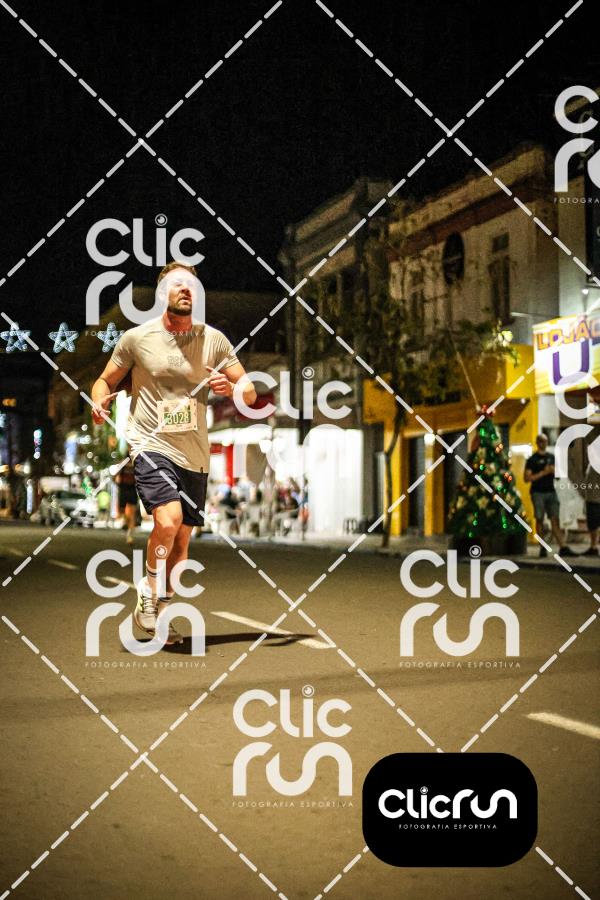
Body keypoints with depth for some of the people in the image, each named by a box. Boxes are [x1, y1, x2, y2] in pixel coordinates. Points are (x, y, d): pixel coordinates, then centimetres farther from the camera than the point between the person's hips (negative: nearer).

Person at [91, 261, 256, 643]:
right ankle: (149, 588, 0)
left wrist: (231, 388, -16)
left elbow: (250, 393, 7)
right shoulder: (136, 338, -1)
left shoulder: (213, 339, 4)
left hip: (194, 453, 4)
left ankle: (159, 612, 25)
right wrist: (100, 401, -11)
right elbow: (106, 381, 12)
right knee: (169, 519, -25)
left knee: (181, 541, 7)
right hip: (151, 444, -3)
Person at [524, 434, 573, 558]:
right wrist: (543, 473, -12)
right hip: (538, 493, -3)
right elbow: (527, 478, -6)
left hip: (551, 491, 3)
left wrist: (553, 470, -4)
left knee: (555, 519, -3)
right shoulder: (532, 459, 2)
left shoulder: (552, 457, 16)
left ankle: (563, 547, -10)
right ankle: (542, 548, 4)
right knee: (539, 520, -1)